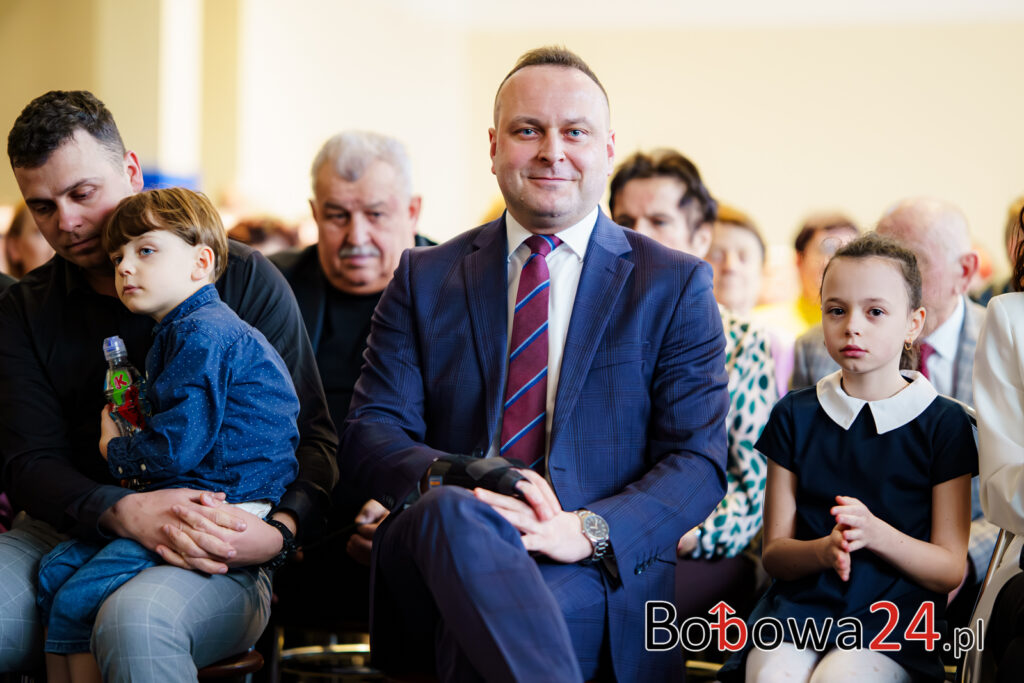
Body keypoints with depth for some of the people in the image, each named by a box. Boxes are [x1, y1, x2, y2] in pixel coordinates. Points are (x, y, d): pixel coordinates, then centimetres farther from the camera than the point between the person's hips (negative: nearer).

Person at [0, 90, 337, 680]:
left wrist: (280, 530, -21)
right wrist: (124, 513, -20)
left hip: (219, 556, -2)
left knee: (134, 623, -37)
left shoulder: (245, 279, 4)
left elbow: (312, 437, 1)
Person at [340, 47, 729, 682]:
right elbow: (369, 432, 6)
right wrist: (454, 477, -18)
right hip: (435, 565, 4)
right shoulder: (425, 278, 15)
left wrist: (586, 529, -18)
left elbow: (699, 461, 2)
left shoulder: (675, 285, 10)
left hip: (597, 575, -3)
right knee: (452, 511, -35)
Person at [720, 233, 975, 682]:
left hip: (892, 617, -2)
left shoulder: (943, 422, 4)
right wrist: (825, 549, -13)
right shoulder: (795, 415, 11)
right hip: (799, 606, 2)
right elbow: (774, 552, 10)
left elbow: (950, 570, 2)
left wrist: (876, 533, -17)